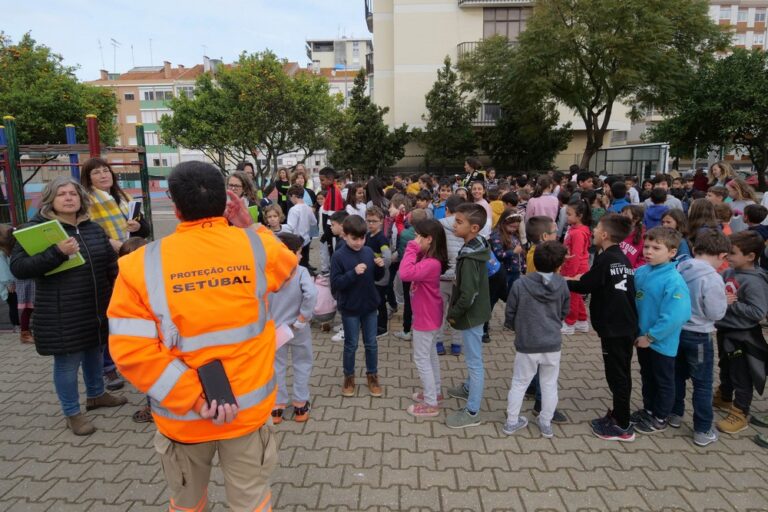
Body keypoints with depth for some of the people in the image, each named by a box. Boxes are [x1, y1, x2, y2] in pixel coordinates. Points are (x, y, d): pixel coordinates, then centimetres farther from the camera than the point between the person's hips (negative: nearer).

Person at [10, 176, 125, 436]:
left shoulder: (93, 227, 8)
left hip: (97, 309, 6)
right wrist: (57, 253, -29)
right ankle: (72, 413, 22)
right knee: (67, 362, 4)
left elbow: (111, 262, 16)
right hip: (61, 315, -5)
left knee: (94, 352, 20)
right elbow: (18, 267, -17)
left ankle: (96, 395, 42)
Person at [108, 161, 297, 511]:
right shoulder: (256, 247, -12)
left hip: (181, 414, 0)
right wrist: (250, 226, 10)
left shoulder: (142, 264, -14)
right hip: (248, 407, 0)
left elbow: (131, 350, -18)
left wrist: (193, 398, -15)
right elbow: (288, 264, 12)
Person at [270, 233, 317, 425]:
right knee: (302, 365, 16)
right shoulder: (301, 272, -17)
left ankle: (277, 407, 26)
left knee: (277, 366, 16)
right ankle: (300, 405, 25)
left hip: (275, 328, 2)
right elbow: (311, 294, -32)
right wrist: (303, 318, -20)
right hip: (297, 329, -2)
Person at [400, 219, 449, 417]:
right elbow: (411, 273, 5)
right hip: (429, 316, 10)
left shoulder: (431, 263, -30)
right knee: (430, 355, 22)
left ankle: (431, 404, 14)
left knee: (421, 359, 2)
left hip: (426, 318, -10)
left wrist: (411, 249, -31)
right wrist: (414, 250, -5)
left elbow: (406, 274, -40)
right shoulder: (427, 258, 2)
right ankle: (434, 392, 39)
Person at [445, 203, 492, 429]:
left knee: (474, 361, 2)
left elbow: (468, 295, -30)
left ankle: (472, 412, 14)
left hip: (470, 315, -10)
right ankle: (469, 388, 47)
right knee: (472, 359, 27)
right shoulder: (475, 248, 3)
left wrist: (453, 313, -14)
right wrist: (456, 311, 16)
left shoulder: (470, 258, -28)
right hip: (474, 312, 10)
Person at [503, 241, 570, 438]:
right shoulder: (562, 284, -7)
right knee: (549, 385, 17)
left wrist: (516, 328, 16)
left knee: (519, 384, 13)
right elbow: (564, 312, 6)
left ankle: (511, 422, 24)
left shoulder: (520, 284, -14)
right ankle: (546, 423, 28)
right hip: (553, 343, 2)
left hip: (526, 344, -1)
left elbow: (510, 313, -6)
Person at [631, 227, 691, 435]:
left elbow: (675, 316, -29)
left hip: (662, 342, -6)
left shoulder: (674, 281, -25)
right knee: (647, 377, 24)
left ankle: (660, 418, 32)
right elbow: (633, 302, 8)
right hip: (642, 338, 6)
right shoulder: (640, 273, -5)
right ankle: (648, 409, 43)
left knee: (663, 381, 15)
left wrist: (650, 336, -22)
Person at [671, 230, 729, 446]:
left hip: (675, 330, 6)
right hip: (698, 337, -5)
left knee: (677, 375, 22)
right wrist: (724, 300, 3)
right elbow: (716, 314, -14)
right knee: (703, 384, 8)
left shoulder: (679, 269, -5)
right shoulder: (712, 278, -22)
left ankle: (675, 414, 36)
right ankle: (702, 431, 18)